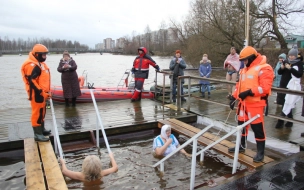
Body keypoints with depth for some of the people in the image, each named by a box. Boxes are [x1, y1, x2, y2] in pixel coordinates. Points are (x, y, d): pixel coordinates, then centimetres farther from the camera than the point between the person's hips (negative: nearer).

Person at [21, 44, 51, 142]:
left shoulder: (39, 63, 14)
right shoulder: (32, 65, -19)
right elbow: (32, 81, -24)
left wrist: (45, 91, 21)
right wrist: (41, 92, -23)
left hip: (42, 92, 11)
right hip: (37, 93, -11)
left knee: (41, 112, 19)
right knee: (37, 112, -5)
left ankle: (42, 129, 32)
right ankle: (37, 134, 2)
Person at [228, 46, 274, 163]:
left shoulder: (264, 69, -13)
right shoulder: (244, 70, 15)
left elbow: (265, 88, -22)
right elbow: (240, 85, 18)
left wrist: (249, 92, -26)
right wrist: (234, 97, 10)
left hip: (256, 104, -8)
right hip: (244, 103, 9)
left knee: (257, 128, -2)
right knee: (241, 125, 16)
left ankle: (260, 152, 13)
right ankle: (241, 146, 32)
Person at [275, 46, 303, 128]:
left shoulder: (299, 63, -2)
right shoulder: (286, 61, 9)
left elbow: (299, 74, -13)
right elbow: (279, 72, 12)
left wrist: (290, 68, -22)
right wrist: (281, 68, -9)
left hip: (292, 87, -5)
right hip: (283, 85, 5)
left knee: (287, 105, -7)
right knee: (288, 105, 13)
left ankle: (281, 121, -2)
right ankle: (290, 120, 26)